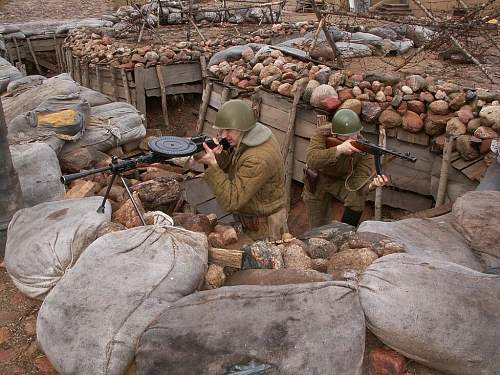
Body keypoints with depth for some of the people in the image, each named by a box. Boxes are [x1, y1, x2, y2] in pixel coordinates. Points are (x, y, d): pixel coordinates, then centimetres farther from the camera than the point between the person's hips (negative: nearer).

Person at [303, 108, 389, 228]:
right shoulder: (322, 134, -27)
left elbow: (359, 182, -30)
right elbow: (311, 160, -42)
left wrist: (372, 184, -53)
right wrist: (338, 150, -53)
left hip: (343, 181, 1)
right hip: (318, 183, 0)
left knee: (357, 198, -30)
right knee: (319, 229, 1)